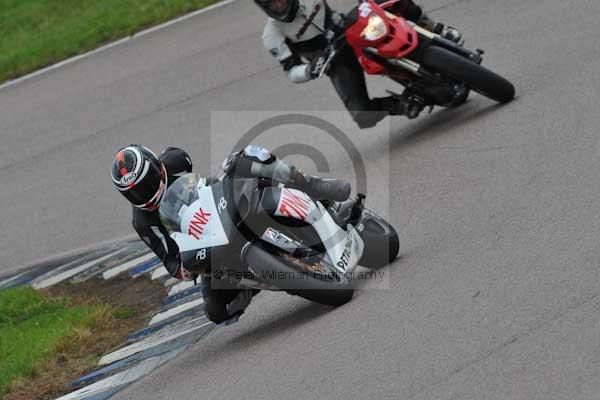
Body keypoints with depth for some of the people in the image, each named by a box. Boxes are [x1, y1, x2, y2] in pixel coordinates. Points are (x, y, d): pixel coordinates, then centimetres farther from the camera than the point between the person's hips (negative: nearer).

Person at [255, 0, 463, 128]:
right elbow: (291, 72, -15)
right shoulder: (273, 36, -18)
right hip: (337, 63, -3)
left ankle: (436, 31, -1)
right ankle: (399, 105, 3)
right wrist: (310, 70, -37)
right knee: (364, 117, -26)